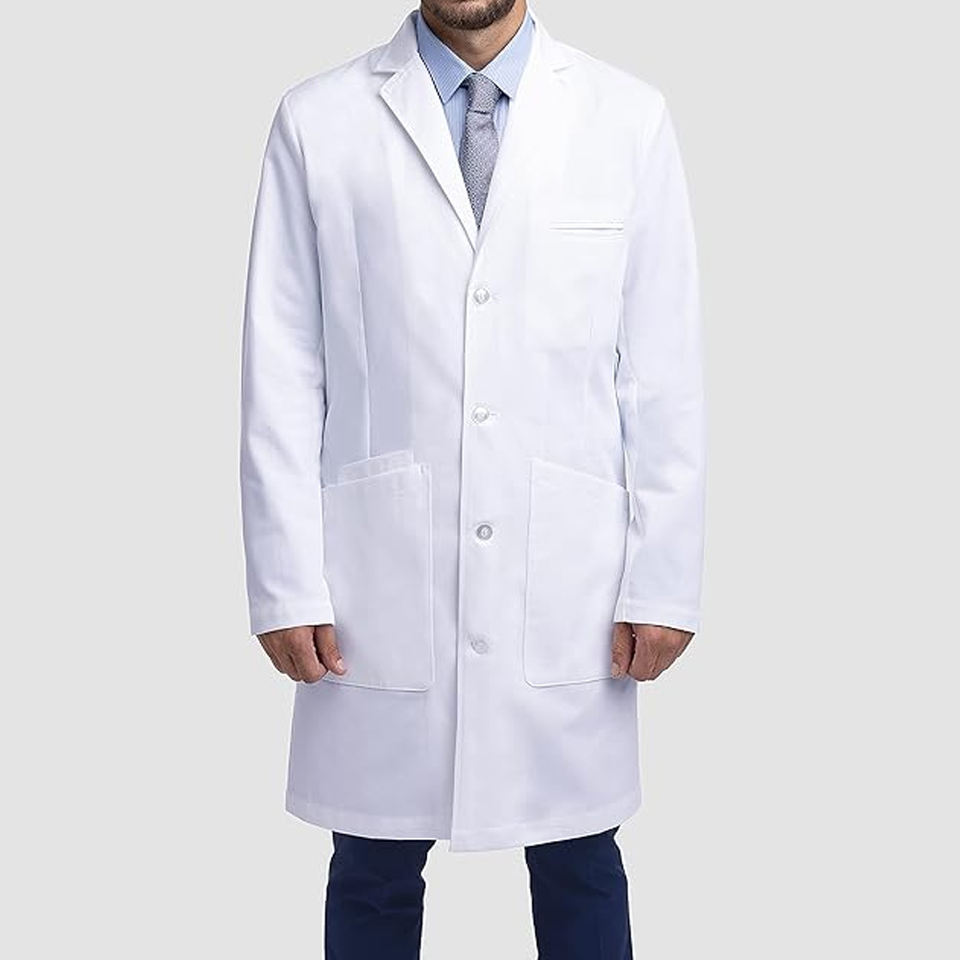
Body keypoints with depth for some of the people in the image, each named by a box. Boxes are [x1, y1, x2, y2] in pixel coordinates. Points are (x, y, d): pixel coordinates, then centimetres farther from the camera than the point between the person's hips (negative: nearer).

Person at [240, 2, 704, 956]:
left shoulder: (628, 117, 2)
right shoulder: (317, 122, 1)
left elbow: (664, 373, 2)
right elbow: (282, 374, 1)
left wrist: (663, 581, 0)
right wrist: (286, 583, -3)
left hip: (568, 578, 1)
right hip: (380, 579, 0)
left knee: (578, 863, 12)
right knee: (373, 867, 11)